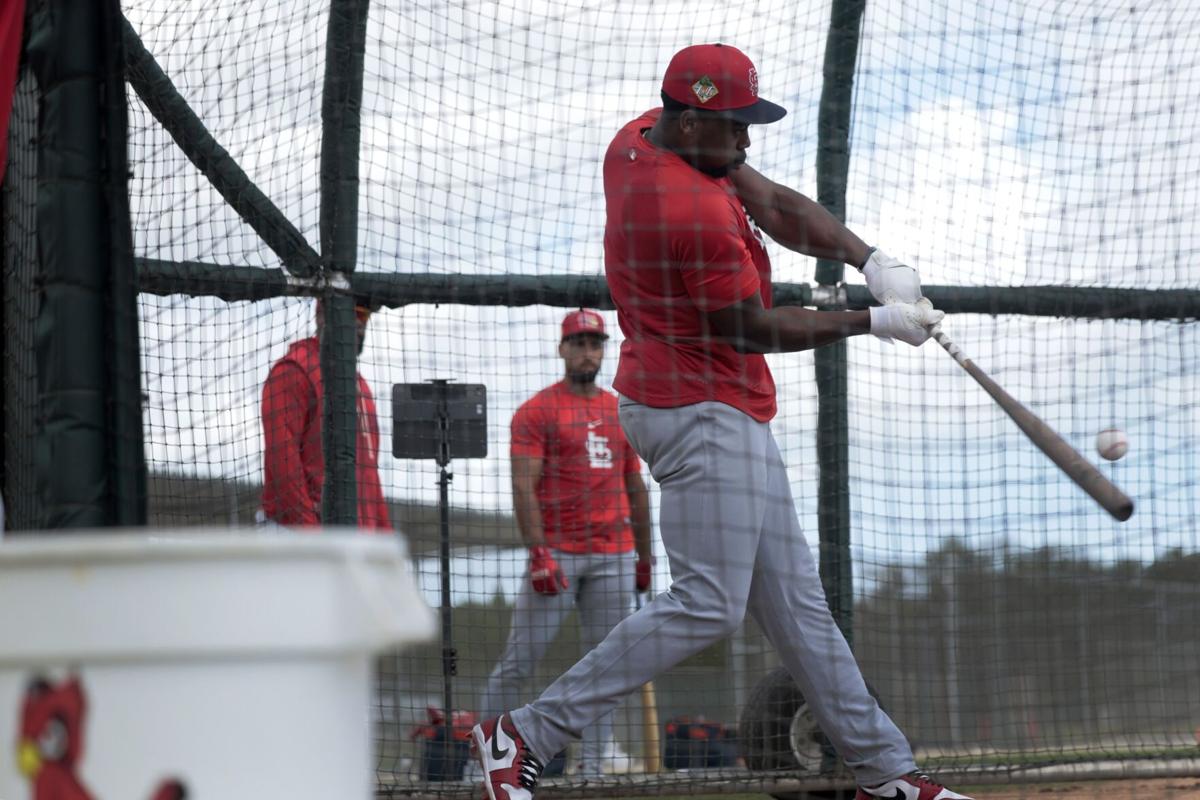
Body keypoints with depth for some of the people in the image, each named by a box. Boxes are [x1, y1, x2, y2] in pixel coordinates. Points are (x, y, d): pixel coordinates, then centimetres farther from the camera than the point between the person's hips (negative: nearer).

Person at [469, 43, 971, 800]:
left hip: (732, 415, 11)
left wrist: (872, 259, -5)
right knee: (708, 604, -12)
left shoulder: (642, 139, 5)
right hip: (701, 413, -11)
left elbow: (774, 205, 8)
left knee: (794, 597, 12)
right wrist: (873, 322, -8)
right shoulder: (694, 212, -24)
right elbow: (752, 328, -15)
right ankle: (526, 735, -9)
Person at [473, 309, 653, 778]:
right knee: (519, 660, -8)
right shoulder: (537, 410, -1)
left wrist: (644, 558, 18)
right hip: (557, 554, -5)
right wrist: (538, 553, -18)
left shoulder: (621, 412, 15)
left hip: (614, 556, 5)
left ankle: (592, 770, 7)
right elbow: (523, 486, -9)